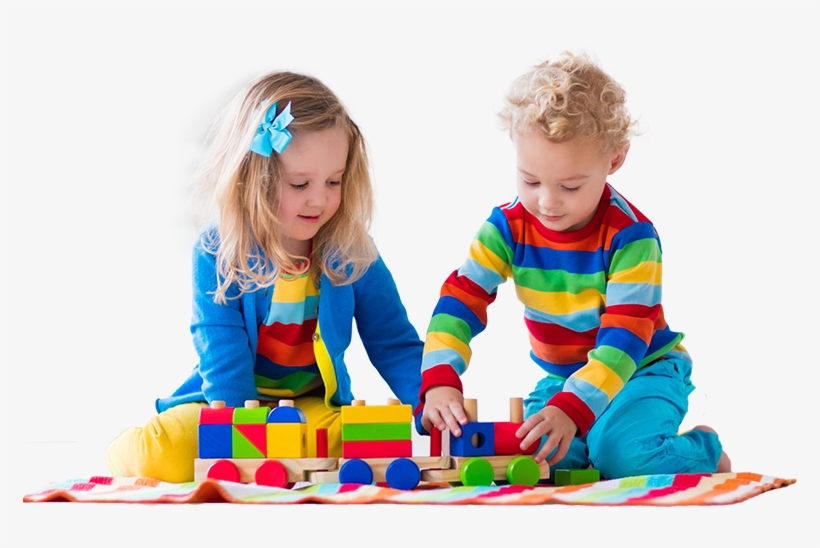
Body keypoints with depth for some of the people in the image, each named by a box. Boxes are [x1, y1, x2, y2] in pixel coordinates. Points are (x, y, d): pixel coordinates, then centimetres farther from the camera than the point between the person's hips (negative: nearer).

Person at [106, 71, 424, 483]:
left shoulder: (353, 254, -6)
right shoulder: (217, 253, -12)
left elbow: (396, 346, -2)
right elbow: (222, 354, -17)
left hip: (317, 408, 3)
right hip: (230, 404, -3)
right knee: (158, 453, -32)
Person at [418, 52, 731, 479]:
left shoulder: (630, 235, -23)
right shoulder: (508, 227, -10)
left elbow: (625, 337, -28)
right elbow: (461, 299, -15)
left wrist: (572, 409, -43)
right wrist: (439, 380, -34)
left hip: (644, 370, -3)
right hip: (561, 376, 3)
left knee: (622, 453, -32)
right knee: (530, 449, -27)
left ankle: (703, 451, -1)